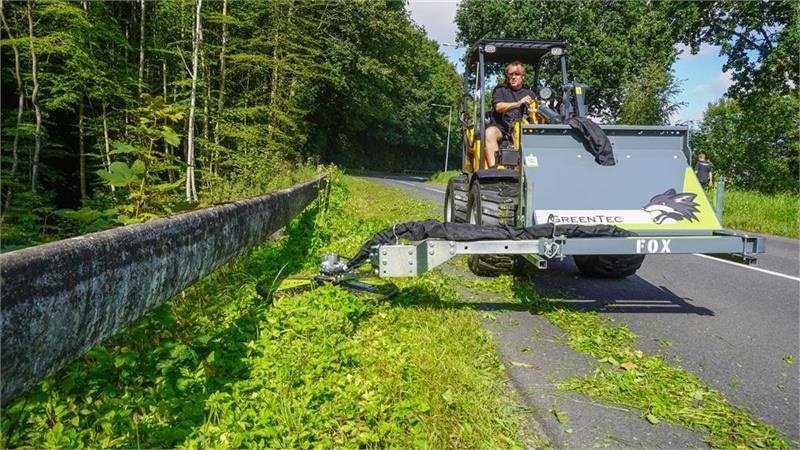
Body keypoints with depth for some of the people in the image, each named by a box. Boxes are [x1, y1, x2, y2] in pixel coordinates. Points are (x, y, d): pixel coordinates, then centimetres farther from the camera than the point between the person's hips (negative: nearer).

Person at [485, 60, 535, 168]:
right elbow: (498, 107, -5)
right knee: (490, 132, -36)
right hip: (500, 126, -2)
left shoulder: (529, 93, 23)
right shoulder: (500, 90, 15)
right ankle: (493, 168, -45)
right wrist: (518, 103, -18)